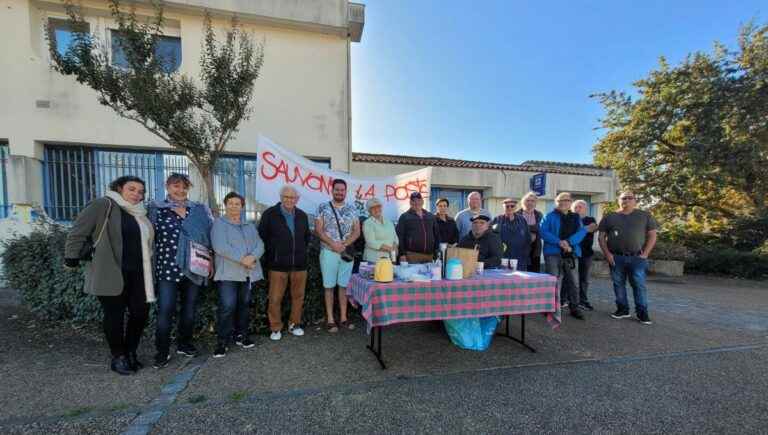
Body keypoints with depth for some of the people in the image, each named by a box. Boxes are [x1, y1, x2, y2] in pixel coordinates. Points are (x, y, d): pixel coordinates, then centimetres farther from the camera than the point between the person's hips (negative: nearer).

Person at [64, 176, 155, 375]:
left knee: (141, 313, 8)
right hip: (111, 275, -6)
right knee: (115, 316, 5)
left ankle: (130, 353, 27)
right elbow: (77, 233, -6)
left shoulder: (140, 213, 13)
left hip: (136, 275, 6)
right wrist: (72, 259, -4)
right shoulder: (103, 206, -7)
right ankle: (118, 357, 22)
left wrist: (146, 270, 19)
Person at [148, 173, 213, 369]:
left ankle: (184, 343, 29)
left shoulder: (199, 210, 9)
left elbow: (209, 235, 12)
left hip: (194, 268, 3)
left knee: (190, 308, 12)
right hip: (167, 268, -2)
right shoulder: (156, 209, 4)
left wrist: (209, 259, 8)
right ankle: (162, 351, 14)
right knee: (165, 310, -2)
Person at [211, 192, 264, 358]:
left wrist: (252, 257, -15)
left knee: (245, 305, 12)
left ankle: (241, 335, 25)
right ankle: (222, 341, 4)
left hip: (249, 273, 5)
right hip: (229, 273, -5)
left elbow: (260, 245, 6)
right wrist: (242, 259, -18)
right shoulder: (219, 223, 1)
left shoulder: (250, 226, 17)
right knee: (227, 307, -8)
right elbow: (220, 247, -14)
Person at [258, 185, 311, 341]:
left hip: (299, 264, 4)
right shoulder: (270, 214, -5)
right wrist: (271, 254, 2)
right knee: (275, 298, 3)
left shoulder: (302, 215, 9)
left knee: (298, 296, 11)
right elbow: (261, 236, 1)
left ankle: (294, 324, 28)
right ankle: (275, 328, 19)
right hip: (278, 264, -3)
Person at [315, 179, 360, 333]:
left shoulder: (352, 210, 7)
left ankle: (343, 318, 18)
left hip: (347, 253, 3)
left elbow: (357, 231, 3)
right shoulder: (323, 207, 0)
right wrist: (333, 244, -16)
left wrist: (344, 244, -12)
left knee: (344, 286, 9)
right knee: (329, 286, 4)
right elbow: (318, 230, -6)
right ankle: (330, 319, 13)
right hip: (328, 252, -2)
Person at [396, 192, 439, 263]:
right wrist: (402, 254, -9)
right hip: (412, 255, -4)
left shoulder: (431, 216, 16)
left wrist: (436, 252, 11)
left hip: (429, 255, 4)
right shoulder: (404, 217, 3)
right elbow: (400, 237, -2)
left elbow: (436, 235, 19)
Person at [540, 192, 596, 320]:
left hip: (570, 254, 4)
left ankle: (574, 308, 20)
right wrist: (559, 242, -21)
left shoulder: (576, 218, 15)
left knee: (572, 281, 9)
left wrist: (569, 242, -17)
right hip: (553, 253, -4)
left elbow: (581, 231, 0)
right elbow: (543, 232, -9)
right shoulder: (549, 216, 3)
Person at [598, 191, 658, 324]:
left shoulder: (645, 216, 7)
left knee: (639, 284, -2)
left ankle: (642, 312, 8)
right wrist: (607, 253, -4)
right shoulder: (610, 217, 7)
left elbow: (652, 235, 5)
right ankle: (622, 309, 17)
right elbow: (601, 236, 6)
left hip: (637, 258, -1)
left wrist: (645, 253, -4)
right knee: (618, 284, 6)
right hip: (616, 257, 1)